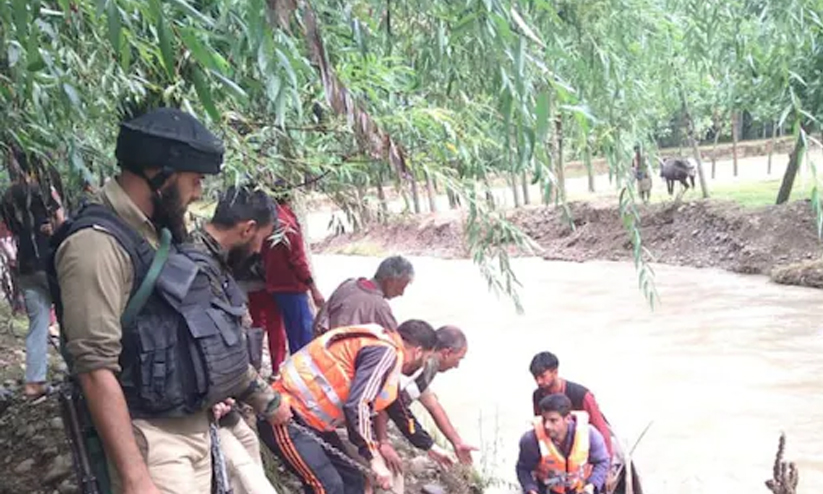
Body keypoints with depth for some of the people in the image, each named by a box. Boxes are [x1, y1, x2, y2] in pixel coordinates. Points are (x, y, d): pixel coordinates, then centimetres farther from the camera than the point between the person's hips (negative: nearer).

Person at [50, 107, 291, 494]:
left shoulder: (156, 235, 12)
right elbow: (97, 370, -24)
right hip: (153, 437, -9)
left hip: (195, 425, 9)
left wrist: (256, 392, 21)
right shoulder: (97, 242, -19)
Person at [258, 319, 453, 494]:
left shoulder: (382, 350, 17)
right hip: (286, 419, -11)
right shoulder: (385, 352, -15)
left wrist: (429, 446, 44)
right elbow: (357, 406, -27)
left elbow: (397, 410, 32)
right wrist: (374, 458, -23)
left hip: (310, 421, 11)